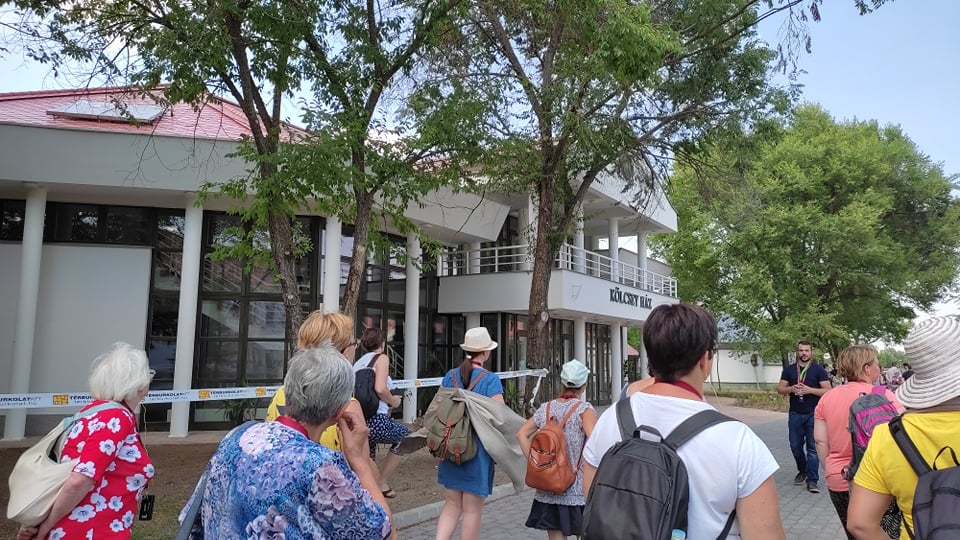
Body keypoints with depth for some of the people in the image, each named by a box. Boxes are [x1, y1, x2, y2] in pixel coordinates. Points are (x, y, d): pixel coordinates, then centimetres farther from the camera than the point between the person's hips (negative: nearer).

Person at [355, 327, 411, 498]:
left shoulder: (358, 362, 18)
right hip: (375, 420, -7)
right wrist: (393, 401, 1)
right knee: (405, 435, 21)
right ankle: (383, 483, 22)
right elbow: (380, 388, -18)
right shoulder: (382, 358, -2)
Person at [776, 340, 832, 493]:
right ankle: (802, 471, 32)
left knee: (813, 447, -3)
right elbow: (779, 389, 7)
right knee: (795, 446, 9)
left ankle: (812, 480, 3)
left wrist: (809, 390, -19)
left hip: (813, 414, -3)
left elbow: (827, 391, -5)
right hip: (795, 414, 3)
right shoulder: (789, 370, 8)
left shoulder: (818, 370, 1)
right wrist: (791, 389, -13)